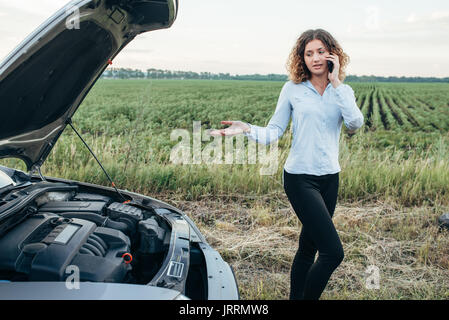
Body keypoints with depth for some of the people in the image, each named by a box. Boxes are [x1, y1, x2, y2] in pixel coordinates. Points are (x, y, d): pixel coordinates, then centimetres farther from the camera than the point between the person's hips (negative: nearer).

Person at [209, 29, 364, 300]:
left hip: (330, 178, 5)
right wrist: (247, 129, -20)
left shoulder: (343, 91, 7)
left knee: (309, 247, 15)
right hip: (300, 178, -4)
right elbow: (274, 132, -2)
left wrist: (336, 83, -12)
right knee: (333, 251, -11)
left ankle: (296, 296, 32)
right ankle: (308, 297, 9)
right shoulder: (293, 89, -1)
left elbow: (355, 124, -13)